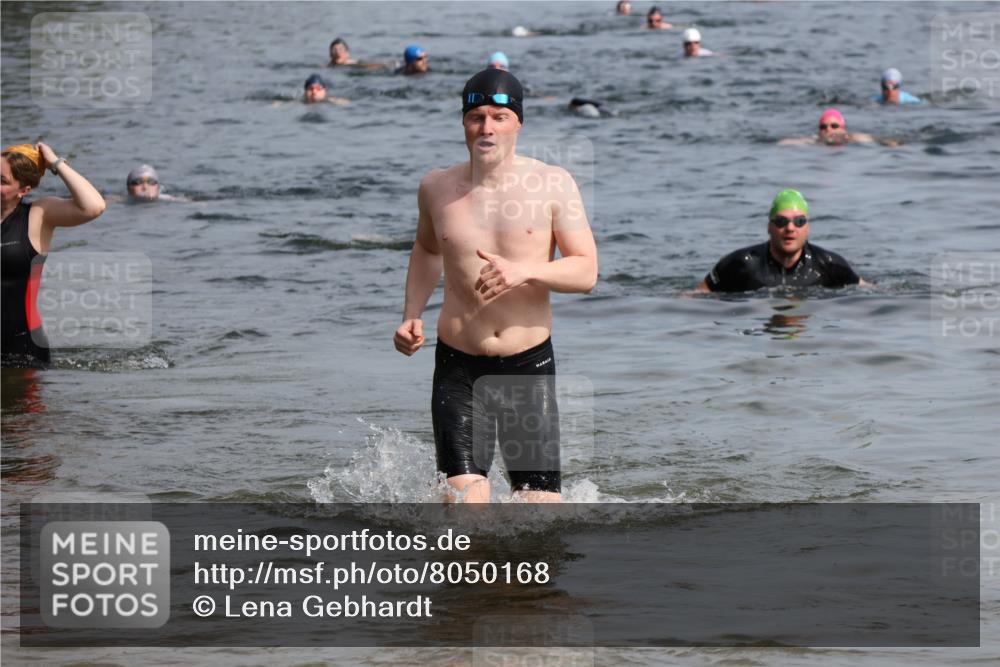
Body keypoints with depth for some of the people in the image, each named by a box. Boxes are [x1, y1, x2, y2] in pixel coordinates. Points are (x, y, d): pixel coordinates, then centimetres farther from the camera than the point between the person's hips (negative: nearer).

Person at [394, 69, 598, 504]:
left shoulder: (553, 185, -3)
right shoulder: (437, 188, 4)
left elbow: (586, 272, -5)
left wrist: (525, 271, -22)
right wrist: (412, 315, 11)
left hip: (529, 367, 0)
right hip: (458, 368, 0)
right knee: (463, 509, -15)